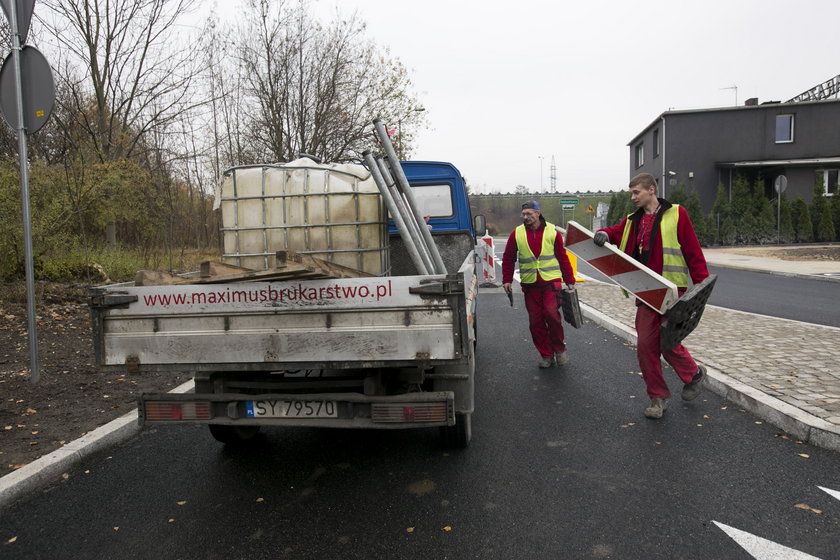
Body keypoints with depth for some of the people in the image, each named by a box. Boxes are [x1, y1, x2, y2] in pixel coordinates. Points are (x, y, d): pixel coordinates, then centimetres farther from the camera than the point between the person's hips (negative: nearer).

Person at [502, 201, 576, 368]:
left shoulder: (552, 232, 1)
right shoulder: (516, 234, 4)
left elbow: (563, 258, 5)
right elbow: (508, 259, 11)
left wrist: (570, 281, 4)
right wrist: (507, 280, 5)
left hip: (551, 282, -2)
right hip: (530, 285, 2)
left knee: (551, 313, -16)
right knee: (535, 321, 3)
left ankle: (559, 349, 8)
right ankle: (546, 355, 18)